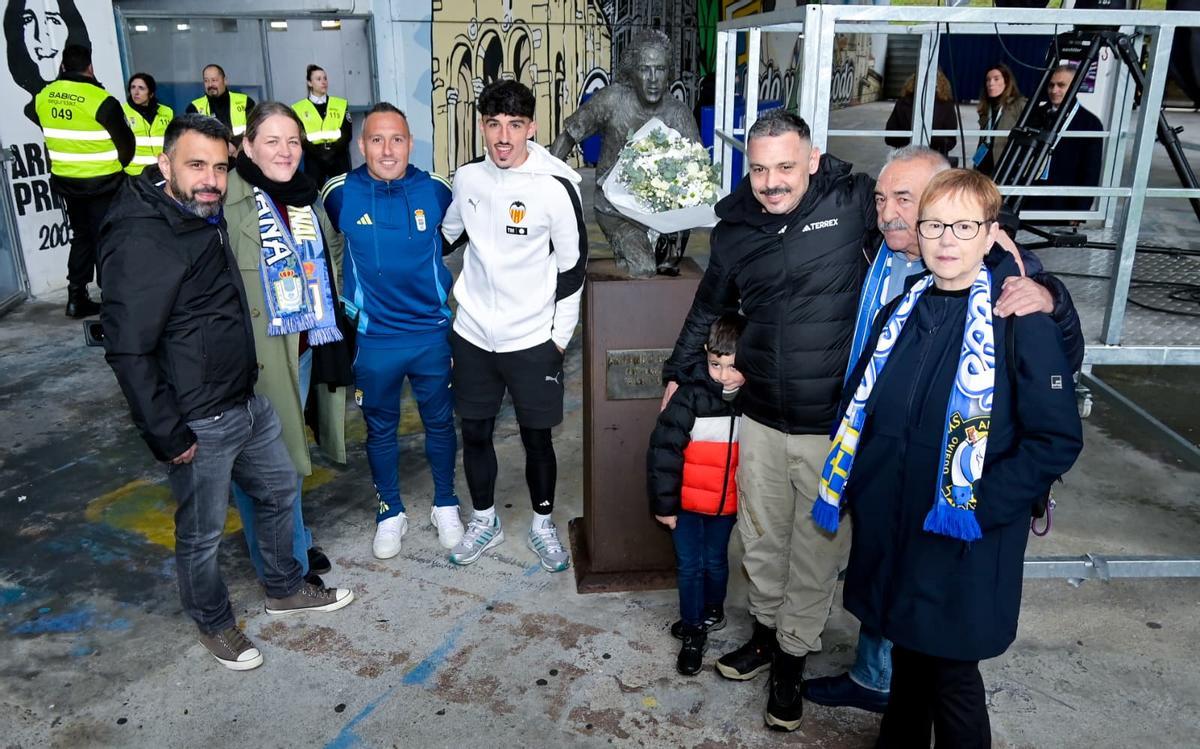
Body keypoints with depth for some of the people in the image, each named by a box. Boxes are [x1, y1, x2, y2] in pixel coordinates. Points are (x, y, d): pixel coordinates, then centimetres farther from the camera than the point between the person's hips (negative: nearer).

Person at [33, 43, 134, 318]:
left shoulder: (44, 97, 0)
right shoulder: (101, 100, -18)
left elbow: (50, 134, 9)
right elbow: (125, 141, -10)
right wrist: (116, 165, 9)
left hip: (67, 182, 6)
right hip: (102, 183, -5)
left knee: (81, 237, 18)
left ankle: (76, 298, 19)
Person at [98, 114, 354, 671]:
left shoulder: (206, 220, 7)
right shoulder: (140, 240, -22)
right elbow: (128, 351, -24)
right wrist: (167, 436, -21)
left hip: (247, 401, 9)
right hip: (199, 424, -9)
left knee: (279, 487, 22)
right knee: (202, 533, 10)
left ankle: (285, 589, 43)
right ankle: (213, 623, 34)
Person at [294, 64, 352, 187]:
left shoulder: (341, 104, 10)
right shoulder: (298, 108, 4)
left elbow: (347, 133, 2)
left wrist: (333, 149, -13)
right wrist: (318, 152, -15)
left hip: (339, 158, 2)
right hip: (313, 160, -1)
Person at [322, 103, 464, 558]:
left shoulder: (434, 189, -8)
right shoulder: (340, 194, -9)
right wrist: (344, 303, 6)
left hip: (433, 334, 1)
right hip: (373, 339, 0)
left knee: (440, 422, 14)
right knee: (380, 430, 14)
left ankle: (445, 505, 35)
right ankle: (390, 513, 34)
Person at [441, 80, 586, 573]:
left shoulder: (555, 186, -13)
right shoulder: (467, 178, 0)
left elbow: (572, 265, -6)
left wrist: (560, 337, -5)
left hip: (532, 340, -4)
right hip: (472, 334, 4)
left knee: (537, 438, 9)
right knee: (474, 433, 14)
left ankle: (542, 526, 32)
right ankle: (484, 521, 35)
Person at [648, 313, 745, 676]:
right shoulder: (691, 395, -18)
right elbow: (663, 450, -16)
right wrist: (664, 503, -13)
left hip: (726, 504, 2)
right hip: (686, 502, -2)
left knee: (715, 561, 19)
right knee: (688, 565, 8)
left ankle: (713, 610, 46)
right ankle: (693, 631, 25)